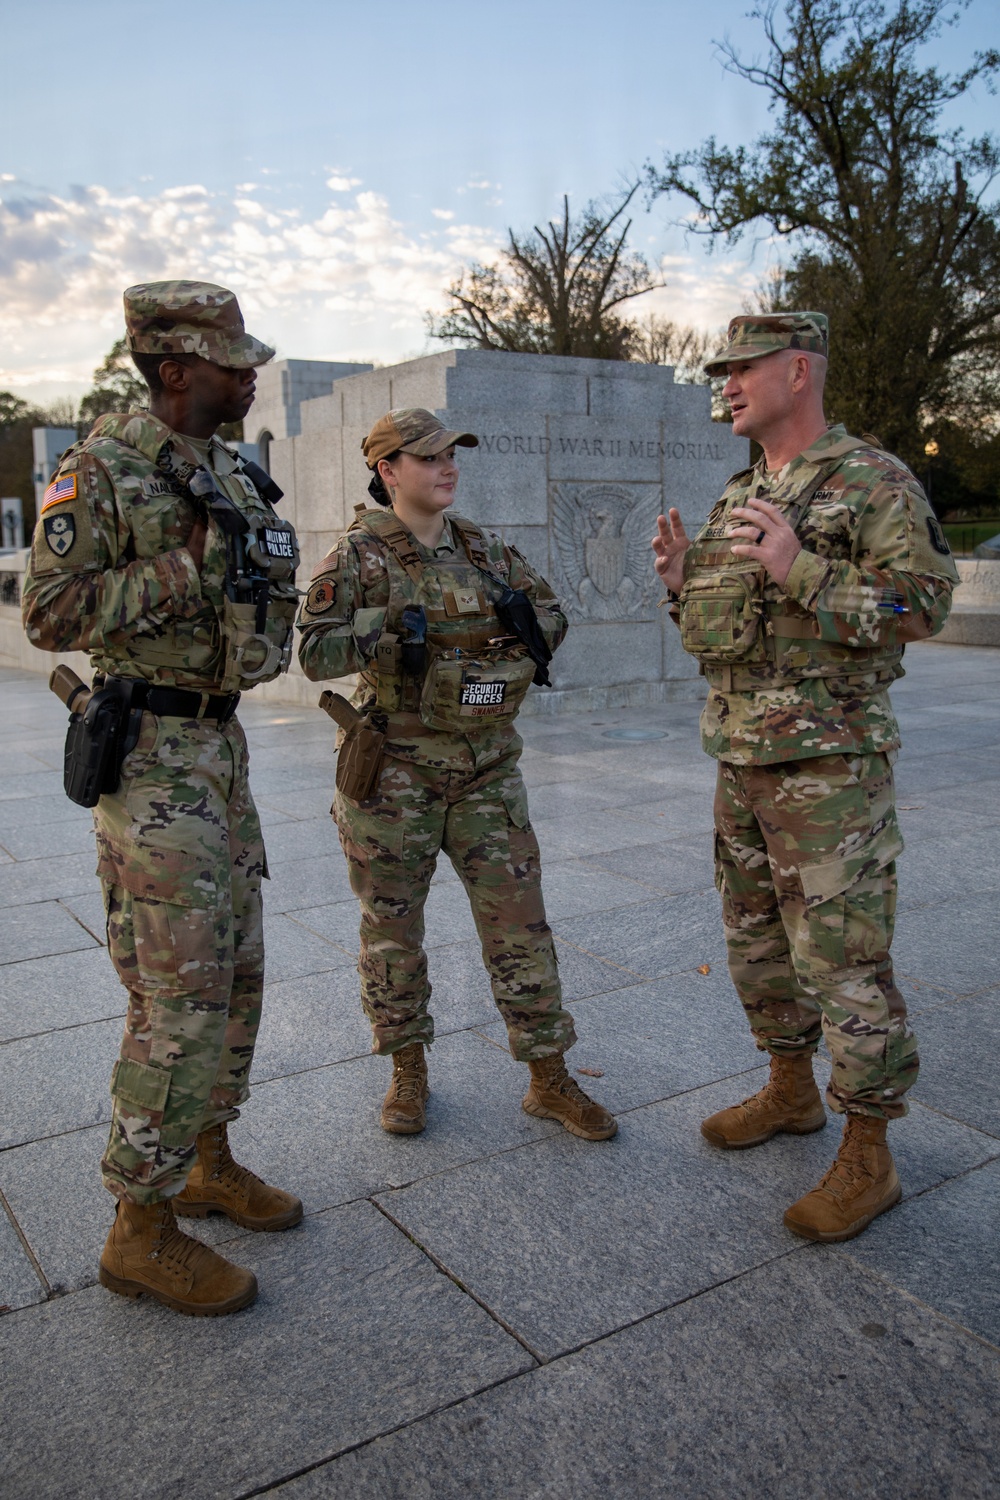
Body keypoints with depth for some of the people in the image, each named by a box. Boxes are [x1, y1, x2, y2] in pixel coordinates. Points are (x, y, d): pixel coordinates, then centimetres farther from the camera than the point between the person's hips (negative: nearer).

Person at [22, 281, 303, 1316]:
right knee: (177, 998, -6)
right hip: (150, 755, -8)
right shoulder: (101, 470, -10)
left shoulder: (235, 475, 13)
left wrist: (257, 559, -2)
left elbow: (270, 612, 19)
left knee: (236, 970, 15)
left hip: (222, 742, 9)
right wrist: (184, 569, -19)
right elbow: (51, 614, -16)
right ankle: (140, 1230, 11)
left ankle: (207, 1162, 33)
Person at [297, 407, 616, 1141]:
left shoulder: (485, 547, 9)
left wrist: (527, 623, -2)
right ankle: (408, 1071, 30)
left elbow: (551, 609, 17)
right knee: (393, 927, 9)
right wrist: (389, 626, -25)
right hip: (395, 772, -3)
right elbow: (314, 651, -15)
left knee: (519, 921, 5)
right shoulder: (358, 556, -5)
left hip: (489, 769, 4)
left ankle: (550, 1080, 17)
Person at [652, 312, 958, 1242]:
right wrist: (683, 582, -1)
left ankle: (868, 1158, 12)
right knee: (756, 940, 17)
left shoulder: (874, 482, -9)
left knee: (842, 958, -3)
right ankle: (791, 1093, 36)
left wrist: (803, 571, -25)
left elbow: (925, 604, -17)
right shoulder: (737, 497, 14)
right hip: (741, 757, 8)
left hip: (828, 764, -8)